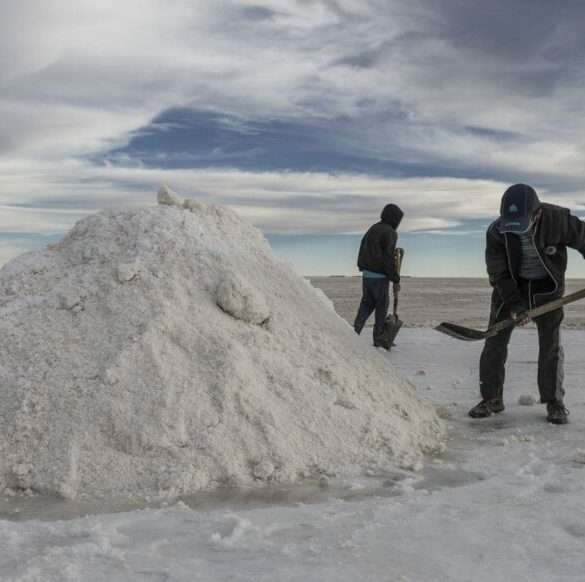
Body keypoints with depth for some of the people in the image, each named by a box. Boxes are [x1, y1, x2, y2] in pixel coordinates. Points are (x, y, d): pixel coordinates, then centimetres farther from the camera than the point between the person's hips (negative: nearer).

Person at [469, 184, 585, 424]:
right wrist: (515, 303, -26)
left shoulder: (559, 220, -24)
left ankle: (554, 402, 12)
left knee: (551, 345, -1)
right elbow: (498, 273, -18)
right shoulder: (496, 231, -22)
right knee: (495, 342, -3)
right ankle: (492, 398, 7)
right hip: (510, 287, 1)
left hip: (547, 287, 0)